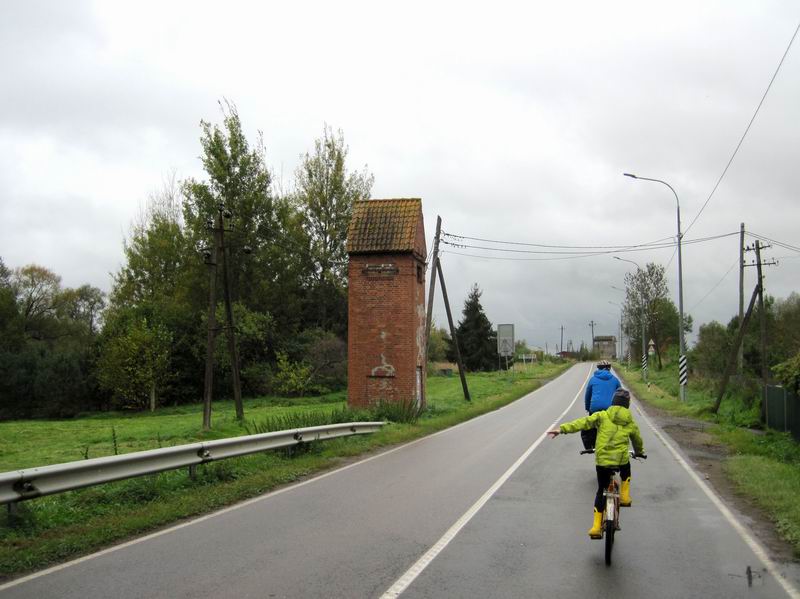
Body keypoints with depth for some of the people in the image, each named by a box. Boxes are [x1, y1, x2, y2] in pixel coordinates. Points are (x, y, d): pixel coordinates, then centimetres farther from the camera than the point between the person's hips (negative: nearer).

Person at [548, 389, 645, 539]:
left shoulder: (602, 416, 3)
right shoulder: (630, 422, 11)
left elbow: (583, 422, -10)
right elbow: (637, 440, 27)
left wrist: (563, 429, -16)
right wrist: (639, 452, 49)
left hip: (602, 460, -1)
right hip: (621, 459, 1)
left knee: (601, 490, 13)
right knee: (626, 471, 38)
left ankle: (596, 526, 9)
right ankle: (624, 496, 24)